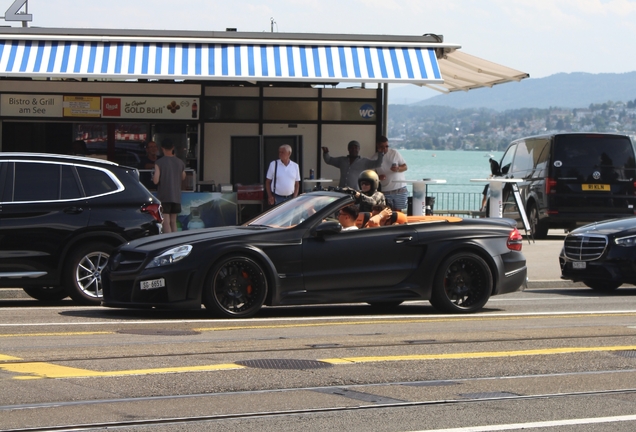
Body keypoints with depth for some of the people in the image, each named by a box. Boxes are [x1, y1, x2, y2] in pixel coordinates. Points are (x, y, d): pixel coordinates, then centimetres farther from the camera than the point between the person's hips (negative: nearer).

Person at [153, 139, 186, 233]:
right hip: (176, 196, 5)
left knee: (166, 222, -6)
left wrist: (153, 178, 10)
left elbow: (156, 181, -16)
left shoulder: (159, 162, -9)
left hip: (164, 197, -5)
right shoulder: (180, 162, 4)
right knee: (173, 221, 13)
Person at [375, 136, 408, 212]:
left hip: (400, 189, -1)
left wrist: (398, 169, -20)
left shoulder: (394, 153, 0)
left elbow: (405, 167, 3)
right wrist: (378, 177, -16)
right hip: (386, 191, 1)